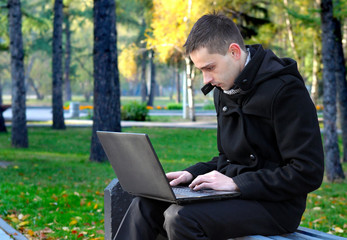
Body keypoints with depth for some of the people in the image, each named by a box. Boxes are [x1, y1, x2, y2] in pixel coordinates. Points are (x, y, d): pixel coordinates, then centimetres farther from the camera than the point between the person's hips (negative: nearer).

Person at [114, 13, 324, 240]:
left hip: (273, 204, -8)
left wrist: (235, 183, -21)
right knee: (146, 204, -7)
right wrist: (193, 173, 2)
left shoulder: (285, 90, -16)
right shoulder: (224, 90, 11)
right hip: (236, 194, 8)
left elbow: (308, 173, -20)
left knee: (182, 218, -29)